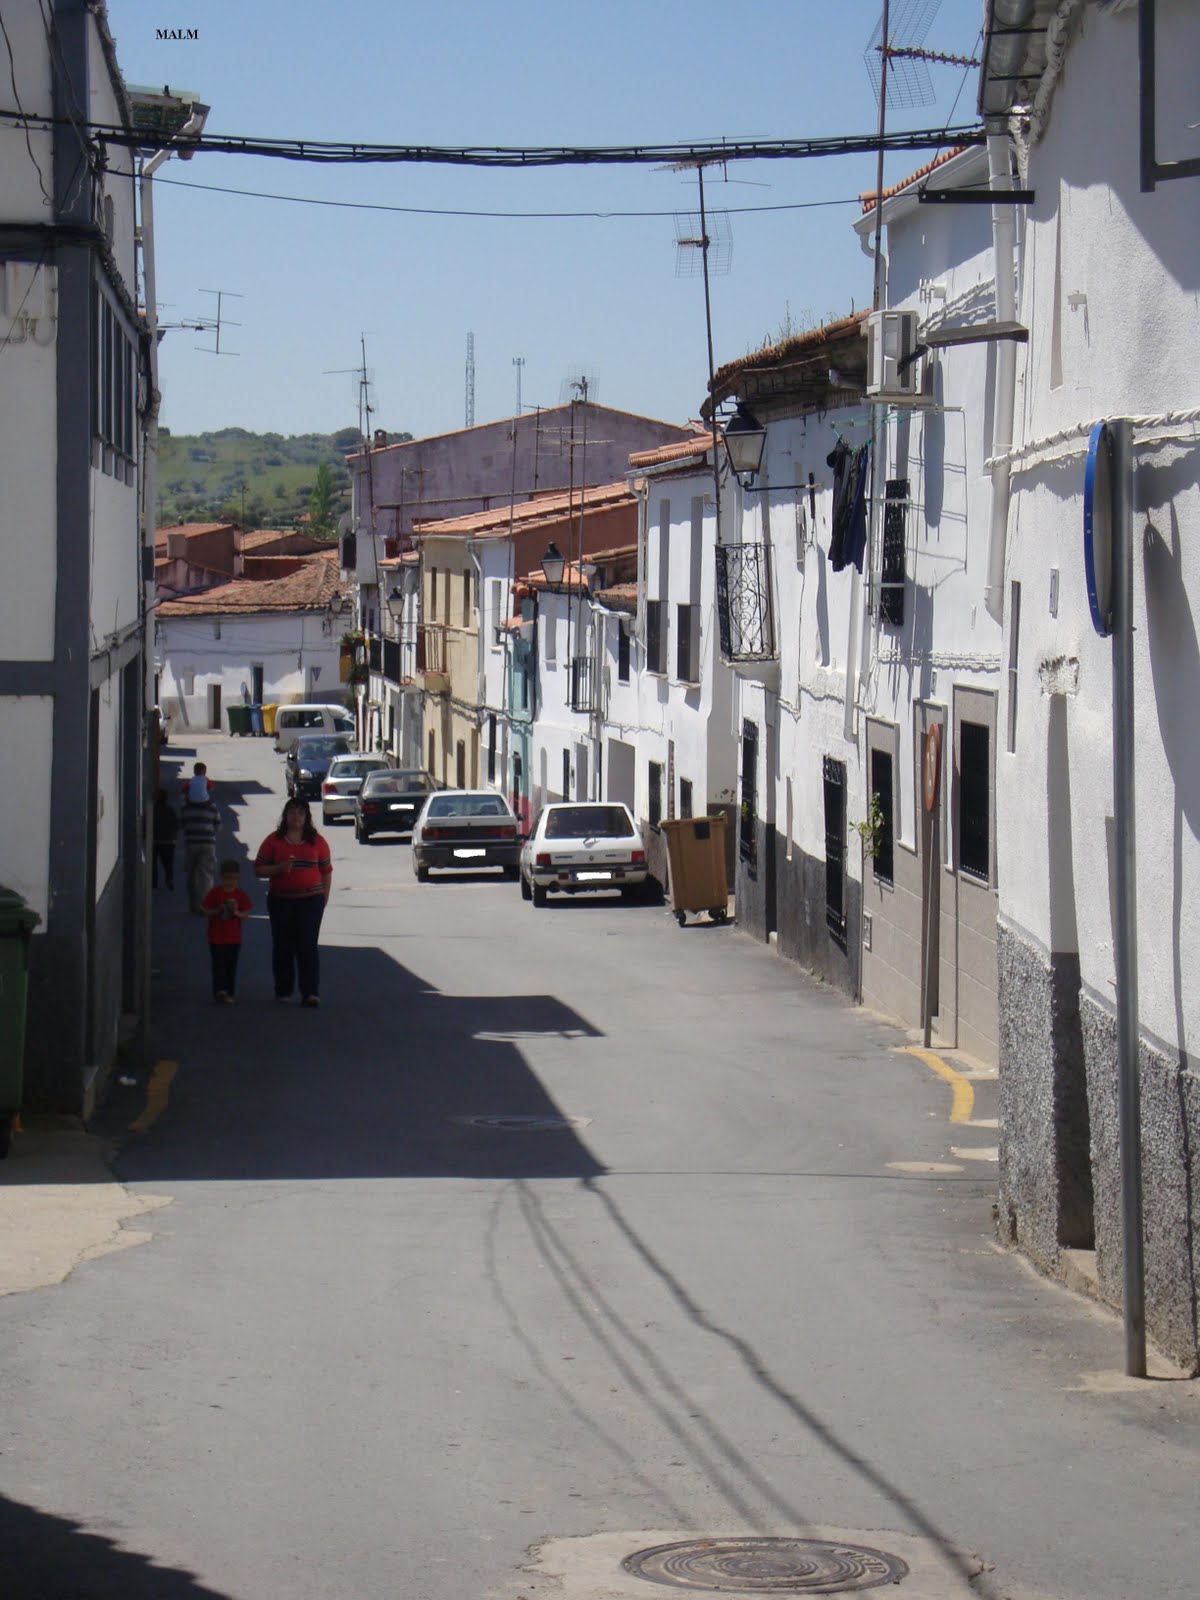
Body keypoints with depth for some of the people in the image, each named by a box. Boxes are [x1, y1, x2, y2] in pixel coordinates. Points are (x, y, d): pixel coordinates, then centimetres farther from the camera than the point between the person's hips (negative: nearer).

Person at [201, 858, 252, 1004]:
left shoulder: (241, 894, 2)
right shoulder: (215, 893, -4)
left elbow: (246, 914, 2)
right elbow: (207, 912, -2)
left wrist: (237, 913, -18)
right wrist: (218, 911, -19)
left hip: (234, 938, 2)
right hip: (217, 937, -2)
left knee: (231, 966, 8)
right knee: (219, 965, -6)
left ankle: (230, 992, 14)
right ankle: (220, 991, -9)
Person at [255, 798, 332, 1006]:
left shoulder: (317, 841, 6)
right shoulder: (273, 841, 5)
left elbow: (327, 872, 10)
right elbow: (258, 870, 2)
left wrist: (324, 899, 4)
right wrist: (279, 868, -15)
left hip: (310, 901, -1)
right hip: (280, 901, 1)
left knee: (307, 946, -9)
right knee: (282, 946, 6)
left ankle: (311, 993, -12)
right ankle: (283, 990, 19)